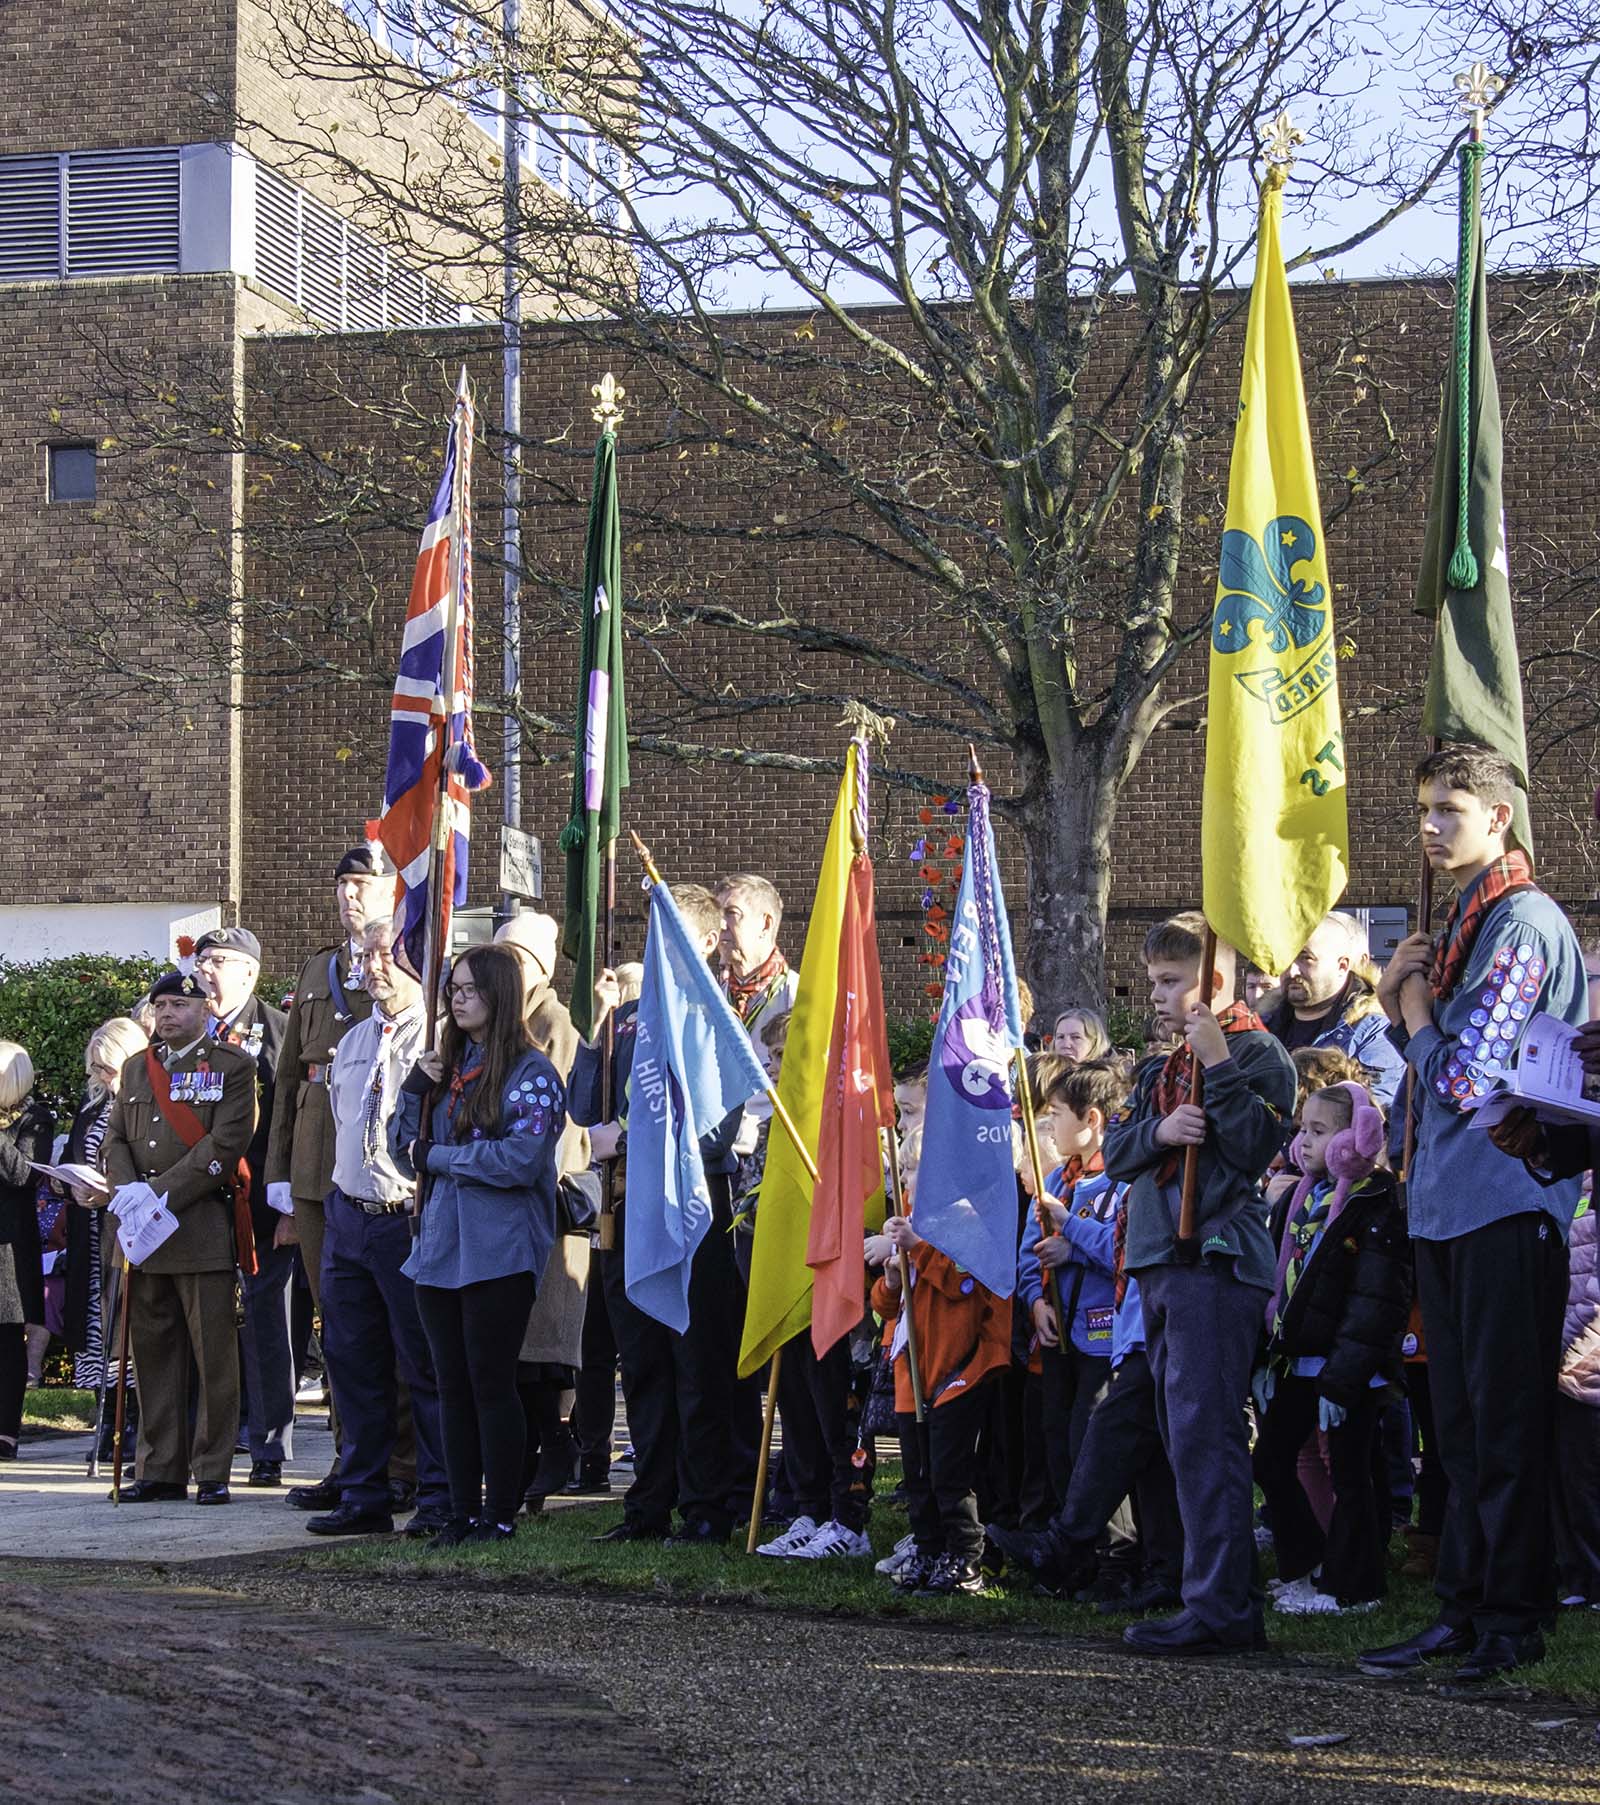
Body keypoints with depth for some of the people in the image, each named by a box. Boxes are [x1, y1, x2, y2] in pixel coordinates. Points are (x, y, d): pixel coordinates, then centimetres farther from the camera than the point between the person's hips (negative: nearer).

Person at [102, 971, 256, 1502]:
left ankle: (212, 1472, 0)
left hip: (203, 1230, -5)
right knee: (153, 1352, 7)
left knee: (213, 1354, -4)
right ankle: (160, 1469, 12)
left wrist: (162, 1195, -14)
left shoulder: (232, 1067, 1)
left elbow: (226, 1145, -10)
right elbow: (117, 1140, 14)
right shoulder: (136, 1069, 19)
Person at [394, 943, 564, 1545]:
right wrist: (415, 1089, -2)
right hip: (439, 1247, 7)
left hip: (498, 1252, -6)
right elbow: (403, 1149, 14)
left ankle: (501, 1514, 3)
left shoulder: (531, 1072, -5)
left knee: (490, 1382, -4)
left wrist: (437, 1157, -10)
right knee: (453, 1385, 8)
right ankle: (463, 1512, 13)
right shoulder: (444, 1065, 16)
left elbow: (522, 1157, -17)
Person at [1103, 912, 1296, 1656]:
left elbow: (1256, 1146, -14)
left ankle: (1217, 1607, -16)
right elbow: (1116, 1151, 14)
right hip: (1159, 1261, 9)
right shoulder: (1161, 1068, 22)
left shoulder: (1258, 1054, -2)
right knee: (1184, 1435, 9)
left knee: (1203, 1433, -14)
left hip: (1217, 1260, -9)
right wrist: (1159, 1129, -6)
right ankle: (1232, 1600, 14)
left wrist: (1219, 1065, -16)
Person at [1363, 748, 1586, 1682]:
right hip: (1447, 1209, 10)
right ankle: (1464, 1609, 16)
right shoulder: (1463, 923, 17)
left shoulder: (1526, 924, -13)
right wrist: (1401, 1002, 6)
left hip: (1508, 1205, -10)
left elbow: (1463, 1078, -18)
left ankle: (1513, 1619, -1)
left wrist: (1414, 1006, -1)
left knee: (1505, 1421, -5)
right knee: (1462, 1421, 11)